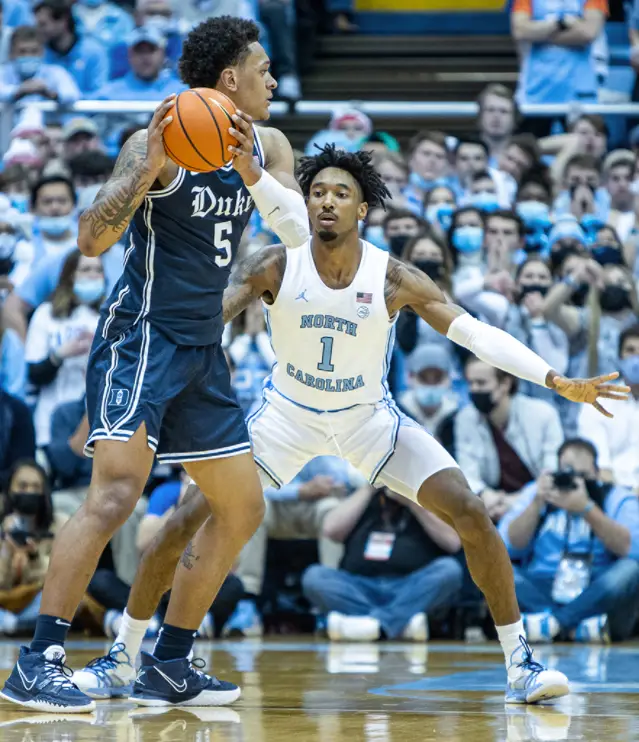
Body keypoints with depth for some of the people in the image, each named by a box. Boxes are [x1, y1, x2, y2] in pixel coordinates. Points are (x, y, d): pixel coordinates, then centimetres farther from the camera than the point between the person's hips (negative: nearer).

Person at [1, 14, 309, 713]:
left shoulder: (267, 147, 8)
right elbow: (91, 240, -22)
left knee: (242, 510, 12)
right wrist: (150, 166, -33)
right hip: (140, 337, -8)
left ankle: (169, 664, 19)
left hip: (202, 348, 8)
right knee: (116, 492, -23)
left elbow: (302, 230, -7)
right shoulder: (161, 142, -14)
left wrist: (251, 175, -22)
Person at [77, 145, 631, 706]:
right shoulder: (274, 268, -20)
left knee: (471, 514, -14)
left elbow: (476, 333, -21)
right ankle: (124, 655, 6)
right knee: (192, 518, -12)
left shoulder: (394, 279, -20)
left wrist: (558, 382, -31)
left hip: (370, 417, 0)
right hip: (288, 413, 0)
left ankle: (520, 664, -1)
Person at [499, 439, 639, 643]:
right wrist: (537, 503, -12)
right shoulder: (538, 492, 11)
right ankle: (583, 625, -33)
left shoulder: (619, 499, 4)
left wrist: (586, 509, -23)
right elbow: (510, 546, 1)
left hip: (598, 596, -2)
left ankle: (551, 622, -30)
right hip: (540, 593, 2)